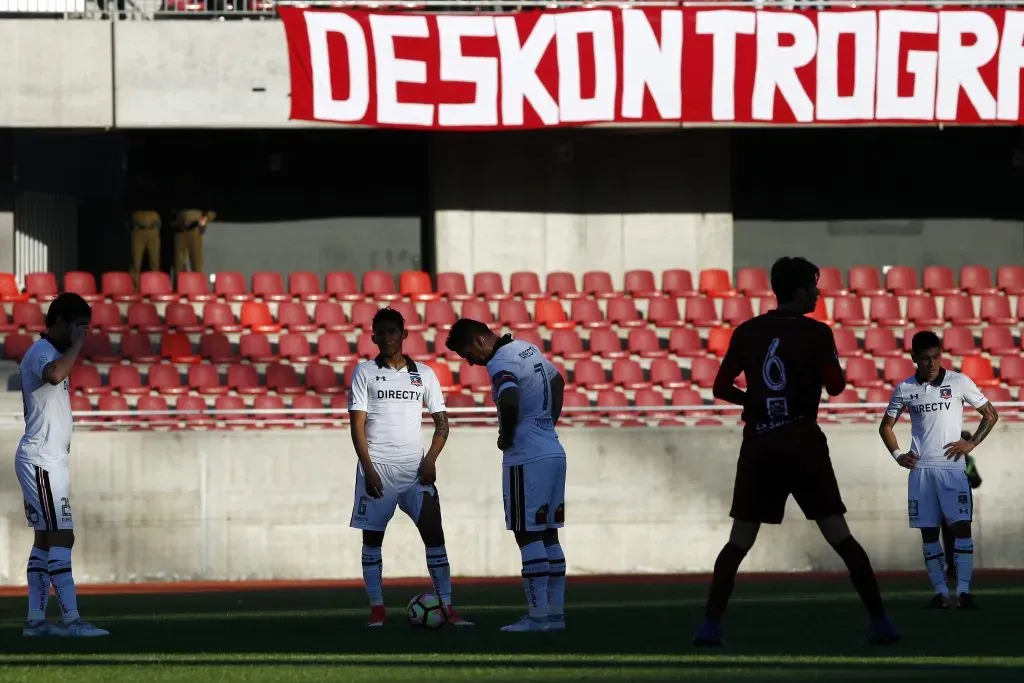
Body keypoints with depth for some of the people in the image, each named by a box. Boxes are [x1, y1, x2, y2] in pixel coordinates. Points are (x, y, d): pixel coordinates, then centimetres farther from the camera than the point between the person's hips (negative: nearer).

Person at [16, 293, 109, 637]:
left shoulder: (49, 353, 18)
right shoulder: (41, 353, -14)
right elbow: (54, 375, -38)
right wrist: (77, 344, -26)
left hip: (49, 460, 10)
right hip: (42, 461, -10)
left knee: (46, 538, 9)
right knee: (61, 536, -13)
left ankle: (35, 619, 8)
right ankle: (71, 619, -16)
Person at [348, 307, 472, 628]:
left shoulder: (424, 374, 11)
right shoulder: (364, 372, 4)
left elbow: (441, 422, 11)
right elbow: (357, 424, -1)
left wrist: (430, 460, -5)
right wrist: (368, 468, -11)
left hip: (415, 468, 1)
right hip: (377, 467, -1)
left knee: (433, 532, -7)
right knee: (372, 537, 1)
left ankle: (447, 607, -7)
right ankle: (377, 609, 7)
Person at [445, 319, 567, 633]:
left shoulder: (501, 364, -15)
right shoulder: (528, 349, 14)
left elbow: (510, 401, -34)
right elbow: (558, 381, 30)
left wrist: (506, 438, -16)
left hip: (527, 458, -9)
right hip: (554, 452, 9)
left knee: (528, 536, -4)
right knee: (548, 535, 12)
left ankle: (539, 615, -5)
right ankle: (555, 612, 14)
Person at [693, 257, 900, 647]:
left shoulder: (747, 333, 7)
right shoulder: (816, 333, -3)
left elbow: (721, 388, 8)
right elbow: (835, 386, -7)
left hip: (758, 444, 3)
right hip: (802, 441, -3)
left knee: (739, 541, 8)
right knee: (839, 536, 1)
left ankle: (710, 626, -2)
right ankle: (879, 622, 0)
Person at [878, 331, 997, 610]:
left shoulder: (959, 382, 0)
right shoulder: (905, 389, 6)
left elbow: (990, 414, 7)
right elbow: (886, 426, 18)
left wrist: (971, 443, -4)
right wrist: (897, 454, 4)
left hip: (952, 467, -2)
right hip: (920, 469, 2)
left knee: (962, 526, -11)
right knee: (928, 532, 2)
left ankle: (963, 591, -11)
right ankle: (940, 593, 7)